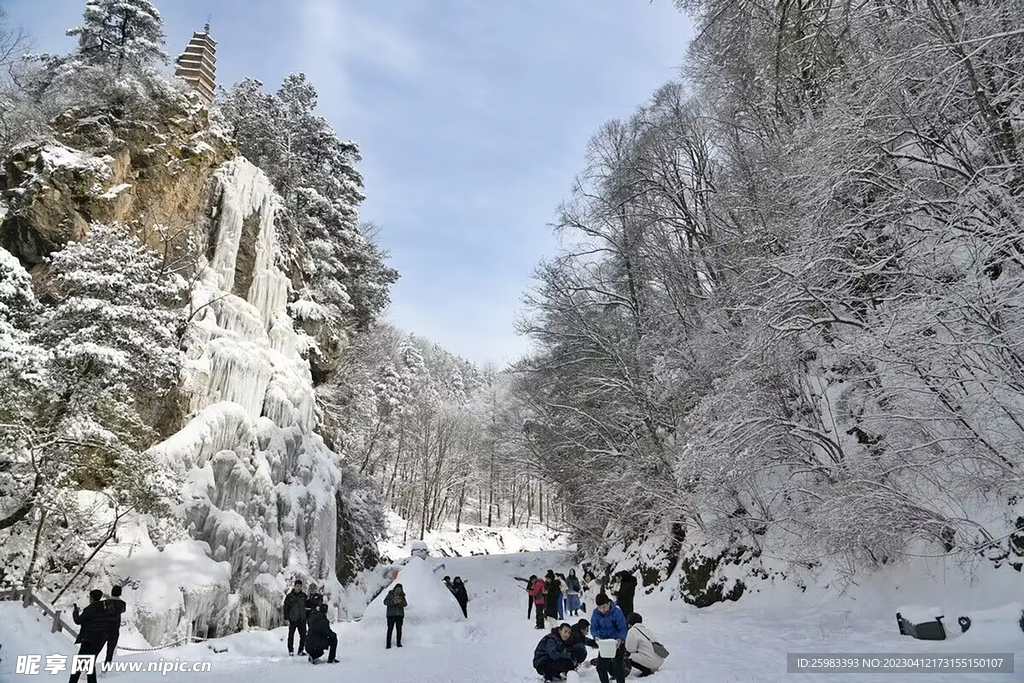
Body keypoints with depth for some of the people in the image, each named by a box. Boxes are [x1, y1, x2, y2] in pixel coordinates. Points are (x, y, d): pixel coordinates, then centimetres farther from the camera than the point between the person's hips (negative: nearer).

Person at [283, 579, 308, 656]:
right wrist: (286, 618, -6)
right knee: (291, 635, 2)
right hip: (292, 619, -2)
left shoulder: (303, 596, 7)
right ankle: (291, 651, 15)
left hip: (302, 620, 3)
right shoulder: (289, 596, -2)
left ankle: (301, 650, 15)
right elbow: (285, 608, 0)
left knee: (303, 635, 2)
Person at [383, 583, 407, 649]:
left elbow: (405, 604, 0)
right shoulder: (390, 594, 1)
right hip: (391, 614, -3)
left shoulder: (402, 596, 10)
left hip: (400, 615, 3)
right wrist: (393, 601, -23)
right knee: (390, 629, -5)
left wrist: (400, 602, -21)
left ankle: (398, 643, 17)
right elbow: (385, 601, -9)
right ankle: (388, 644, -1)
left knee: (399, 629, 5)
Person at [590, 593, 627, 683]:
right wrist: (596, 637, -30)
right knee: (601, 665, 5)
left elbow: (623, 628, -18)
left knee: (617, 666, -10)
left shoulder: (617, 612, -21)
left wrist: (620, 639, -35)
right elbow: (593, 628, -9)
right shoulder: (596, 613, -10)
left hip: (617, 642, -4)